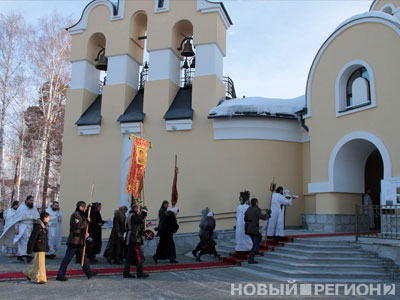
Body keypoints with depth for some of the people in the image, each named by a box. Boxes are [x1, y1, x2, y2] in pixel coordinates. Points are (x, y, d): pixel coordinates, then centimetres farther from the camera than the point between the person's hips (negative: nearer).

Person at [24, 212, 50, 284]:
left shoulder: (44, 226, 13)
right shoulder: (38, 226, -17)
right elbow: (32, 238, -19)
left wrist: (47, 247, 25)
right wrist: (30, 249, -19)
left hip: (43, 248, 9)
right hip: (39, 248, -9)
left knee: (37, 263, 16)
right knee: (39, 263, -3)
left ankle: (29, 273, 31)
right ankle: (38, 278, 3)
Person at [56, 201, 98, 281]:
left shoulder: (81, 215, 20)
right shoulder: (75, 215, -11)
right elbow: (78, 225, -26)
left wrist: (86, 233, 6)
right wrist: (87, 222, -15)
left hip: (79, 241, 10)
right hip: (74, 241, -10)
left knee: (83, 257, 13)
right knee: (68, 258, -5)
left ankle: (89, 272, 19)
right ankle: (60, 275, 2)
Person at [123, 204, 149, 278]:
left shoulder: (130, 216, 19)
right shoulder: (134, 216, -11)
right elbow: (140, 220, -27)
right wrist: (144, 212, -14)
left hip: (129, 240, 10)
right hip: (135, 239, -10)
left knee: (130, 256, 12)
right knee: (139, 255, -6)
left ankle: (126, 273, 14)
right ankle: (140, 273, -4)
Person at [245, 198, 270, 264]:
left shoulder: (248, 209, 8)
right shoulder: (256, 210, -15)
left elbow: (245, 218, 15)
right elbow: (263, 217, -9)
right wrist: (268, 213, 8)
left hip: (247, 228, 8)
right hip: (253, 230, -8)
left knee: (259, 236, 30)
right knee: (255, 244, -1)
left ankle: (255, 251, 32)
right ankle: (250, 259, -5)